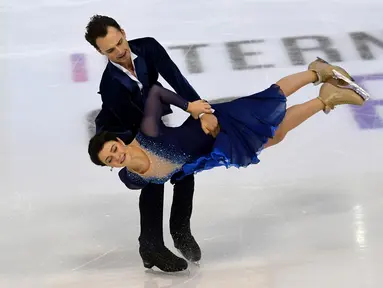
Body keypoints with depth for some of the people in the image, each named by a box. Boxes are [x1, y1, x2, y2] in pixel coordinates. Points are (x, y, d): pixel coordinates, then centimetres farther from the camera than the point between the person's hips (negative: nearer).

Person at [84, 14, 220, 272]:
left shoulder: (148, 48, -28)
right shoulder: (111, 86, -38)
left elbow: (175, 80, -37)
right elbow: (141, 126, -32)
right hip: (120, 135, -5)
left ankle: (180, 230, 12)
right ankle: (151, 247, -12)